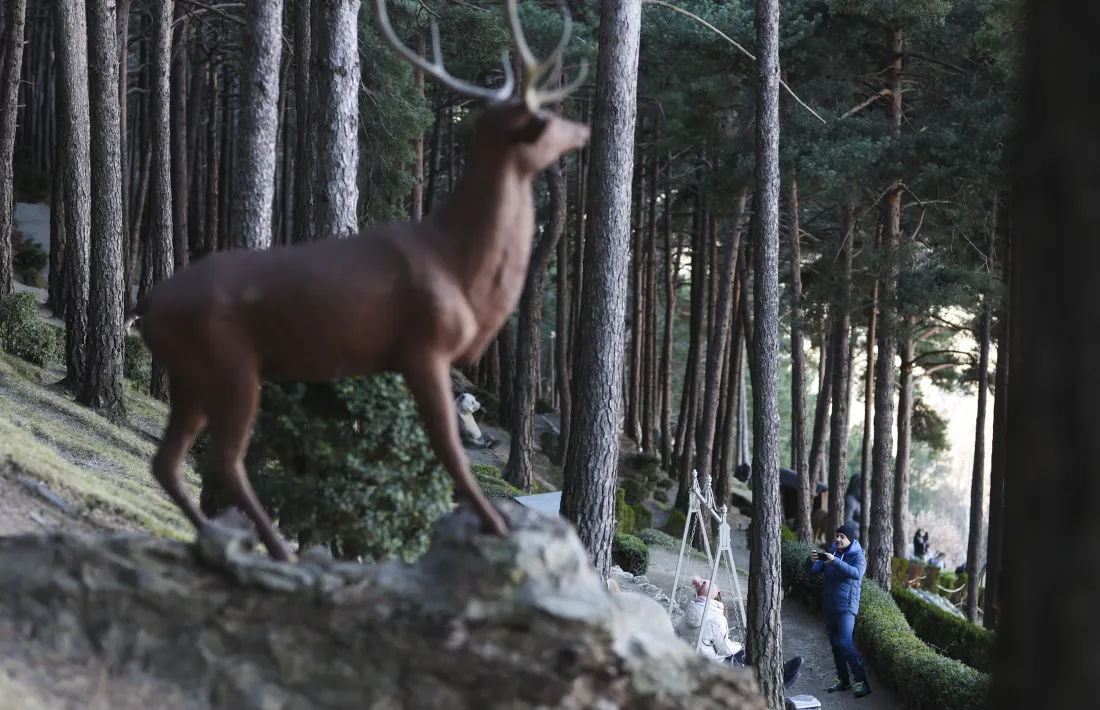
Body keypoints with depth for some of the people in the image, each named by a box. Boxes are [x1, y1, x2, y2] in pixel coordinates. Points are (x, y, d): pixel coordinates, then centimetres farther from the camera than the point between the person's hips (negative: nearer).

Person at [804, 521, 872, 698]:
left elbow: (856, 573, -29)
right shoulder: (831, 553, 9)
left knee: (845, 644, -18)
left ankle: (861, 682, -16)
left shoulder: (858, 556, -8)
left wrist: (835, 561, -39)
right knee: (835, 644, 11)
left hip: (846, 608, -7)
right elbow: (812, 570, 3)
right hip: (829, 607, 7)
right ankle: (842, 680, 21)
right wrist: (812, 560, -21)